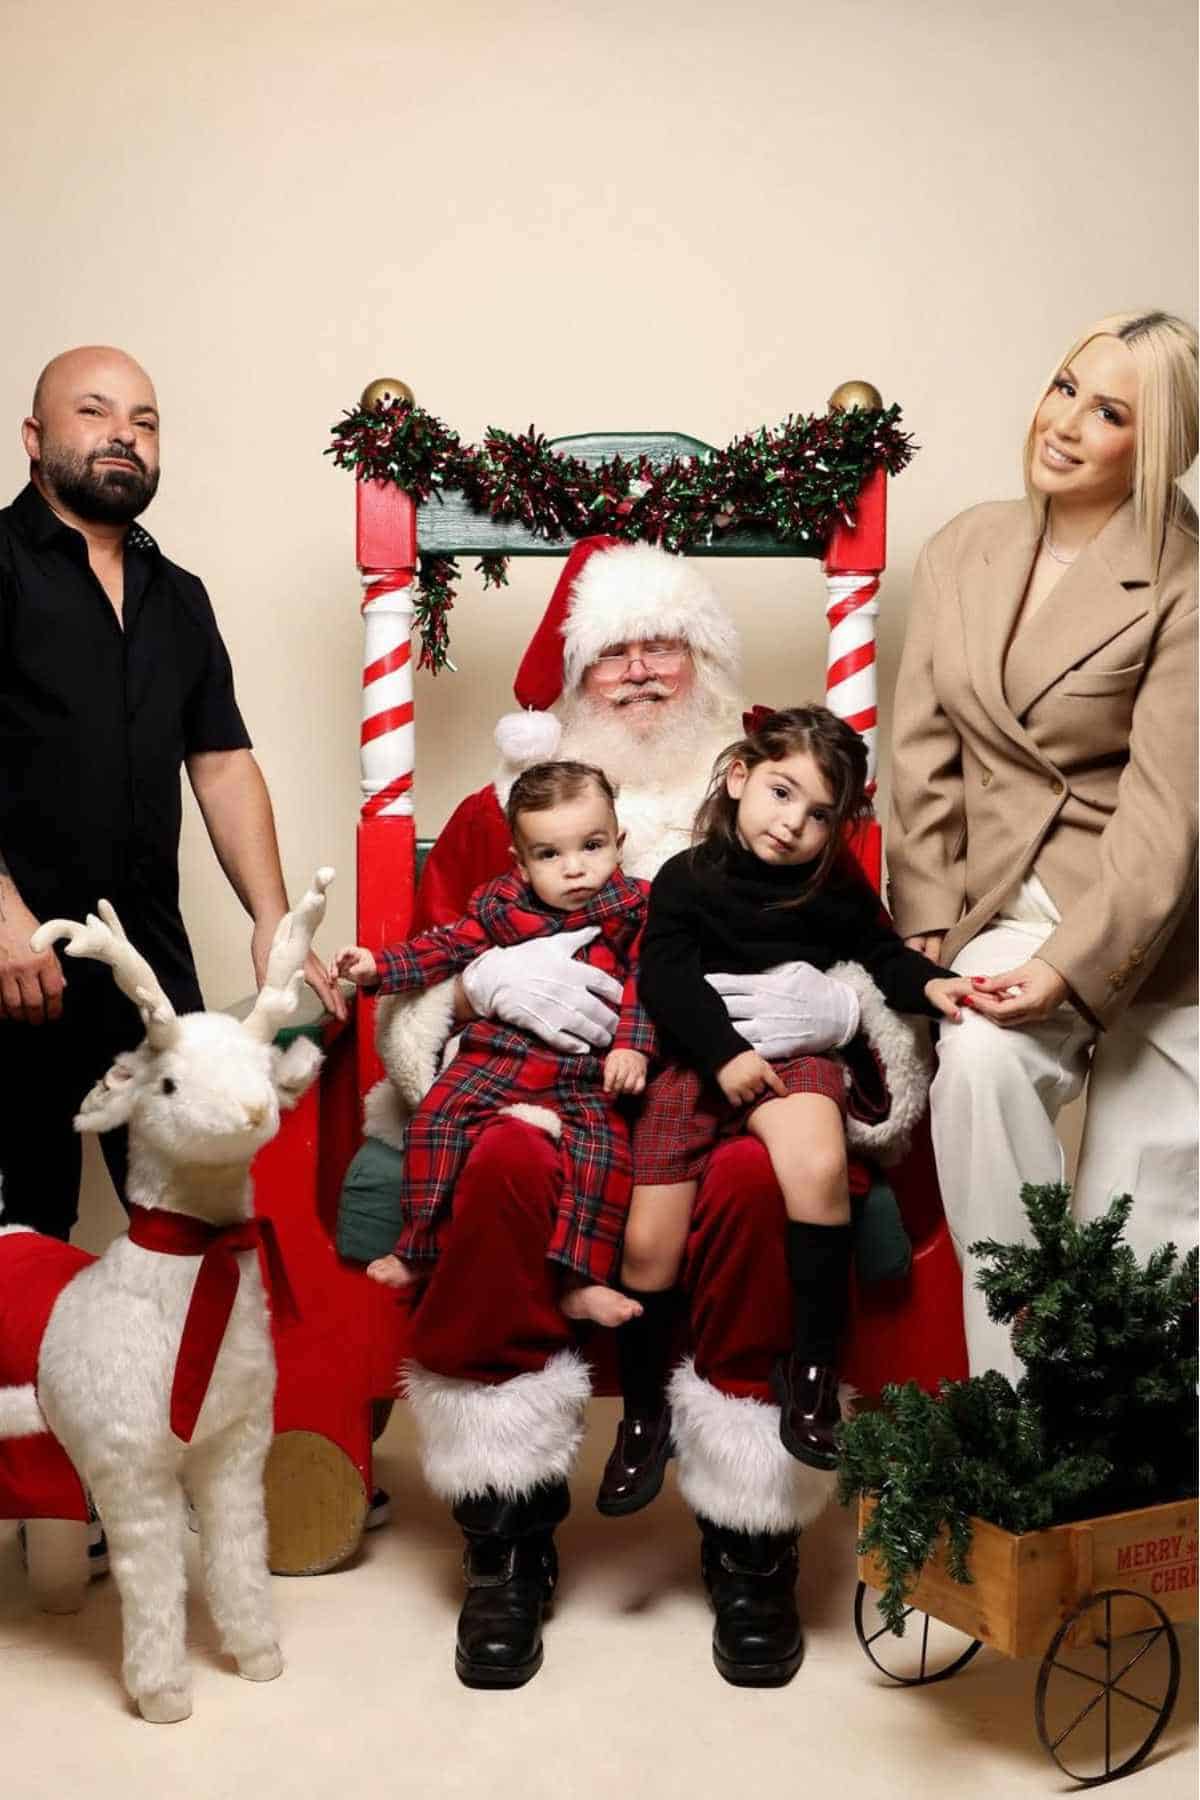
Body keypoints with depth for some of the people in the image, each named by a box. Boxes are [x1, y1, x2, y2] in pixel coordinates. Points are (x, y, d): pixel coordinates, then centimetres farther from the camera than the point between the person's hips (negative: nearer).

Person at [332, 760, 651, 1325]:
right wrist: (378, 966, -4)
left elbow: (644, 984, -1)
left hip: (587, 1072, -2)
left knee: (603, 1146, -24)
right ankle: (420, 1247, 0)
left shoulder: (633, 911, 3)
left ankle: (578, 1280, -20)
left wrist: (631, 1046, -15)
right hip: (500, 1054, 2)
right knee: (437, 1118, -15)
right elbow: (446, 947, 9)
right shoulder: (500, 906, 8)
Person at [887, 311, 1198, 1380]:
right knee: (977, 1059, -26)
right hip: (1014, 897, 3)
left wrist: (1070, 968, -24)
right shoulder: (964, 553, 5)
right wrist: (926, 929, -4)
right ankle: (1019, 1395, -16)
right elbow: (924, 756, 4)